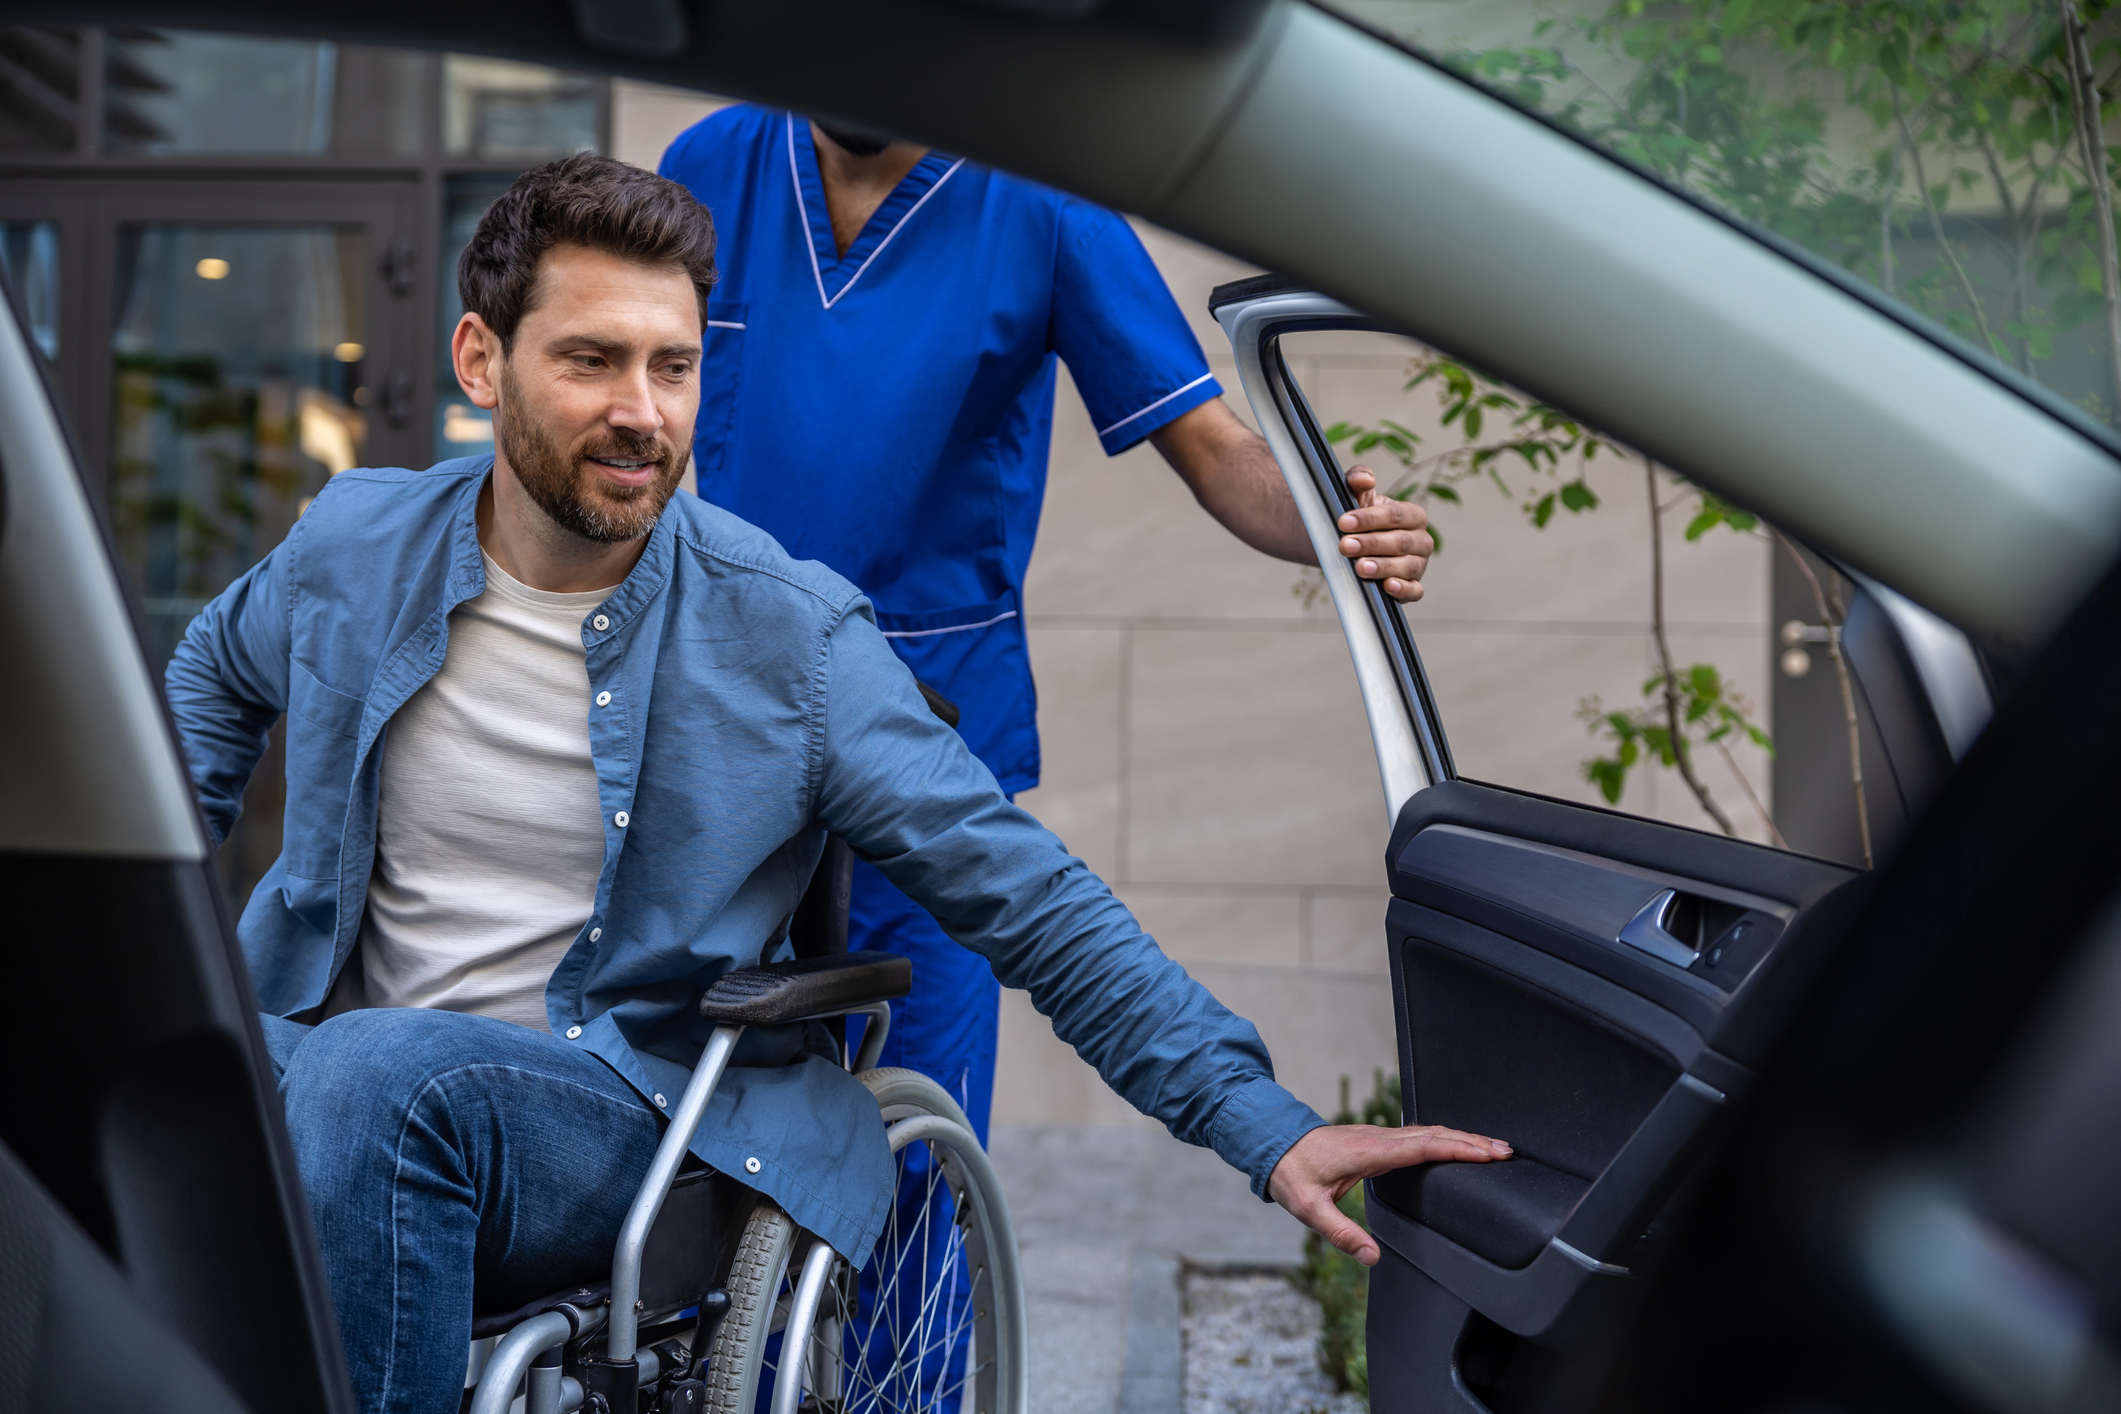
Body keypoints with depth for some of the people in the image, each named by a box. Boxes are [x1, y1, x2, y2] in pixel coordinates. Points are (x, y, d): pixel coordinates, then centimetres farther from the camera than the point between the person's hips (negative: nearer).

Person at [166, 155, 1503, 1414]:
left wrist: (1271, 1128, -13)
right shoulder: (355, 545, 3)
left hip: (634, 1120, -3)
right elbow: (218, 670, 28)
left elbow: (1030, 900, -7)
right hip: (323, 1076, 3)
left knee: (378, 1073, -34)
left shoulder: (790, 634, -7)